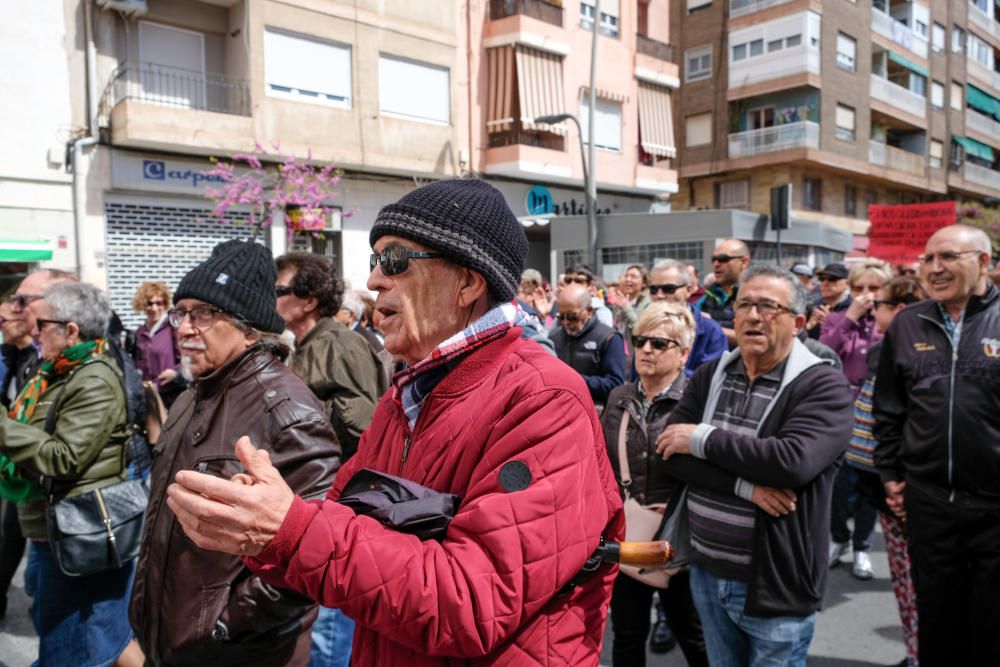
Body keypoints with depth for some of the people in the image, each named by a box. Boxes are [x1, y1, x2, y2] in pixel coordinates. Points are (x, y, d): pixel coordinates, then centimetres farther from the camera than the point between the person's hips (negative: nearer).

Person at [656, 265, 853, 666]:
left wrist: (703, 438, -19)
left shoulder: (824, 386, -13)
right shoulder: (710, 376, 2)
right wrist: (745, 486, -22)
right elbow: (670, 451, -9)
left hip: (775, 587, -4)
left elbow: (792, 461, -29)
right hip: (707, 574, 5)